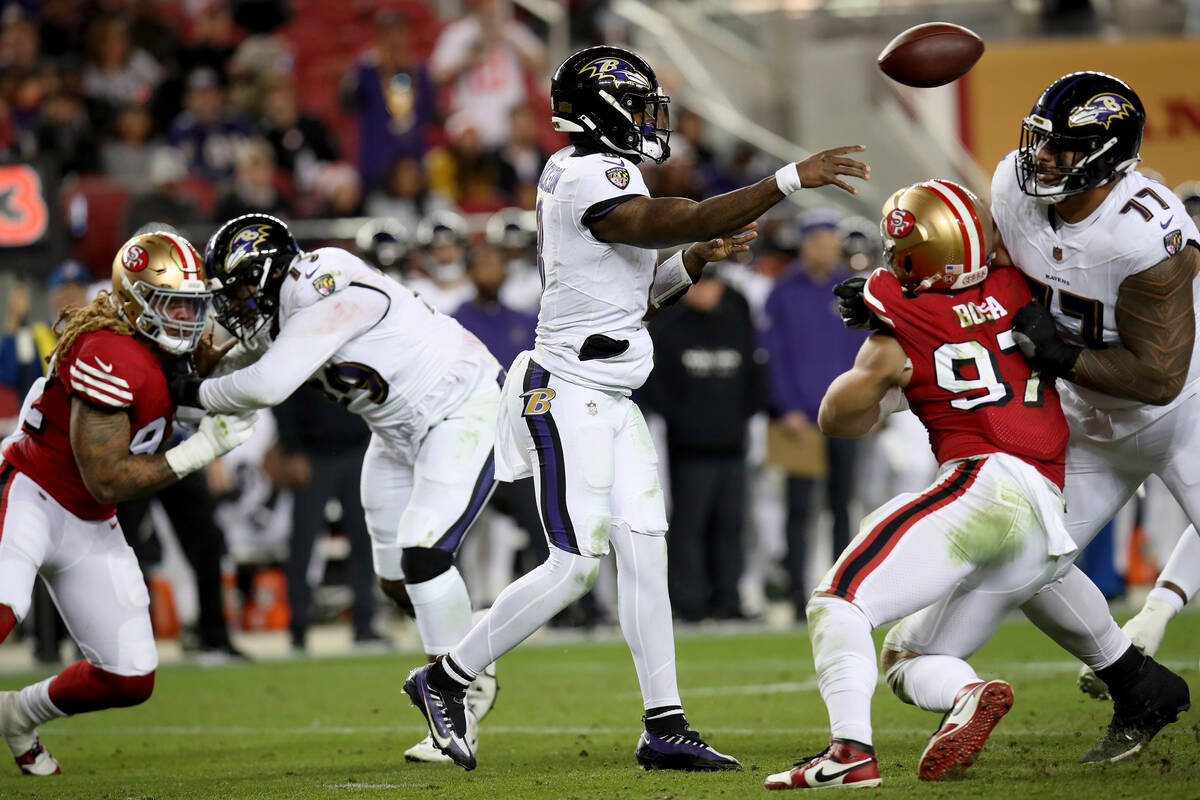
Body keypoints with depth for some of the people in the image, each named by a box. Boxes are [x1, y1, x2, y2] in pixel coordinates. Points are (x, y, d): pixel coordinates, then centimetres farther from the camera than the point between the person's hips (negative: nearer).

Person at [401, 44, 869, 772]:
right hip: (568, 397, -10)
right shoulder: (593, 182, -16)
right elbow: (686, 221, -28)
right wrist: (791, 180, -28)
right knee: (576, 565, -9)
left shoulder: (586, 176, 14)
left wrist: (693, 262, 6)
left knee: (646, 553, 3)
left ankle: (665, 727, 3)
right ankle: (446, 679, 3)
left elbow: (633, 294, 21)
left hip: (612, 405, 10)